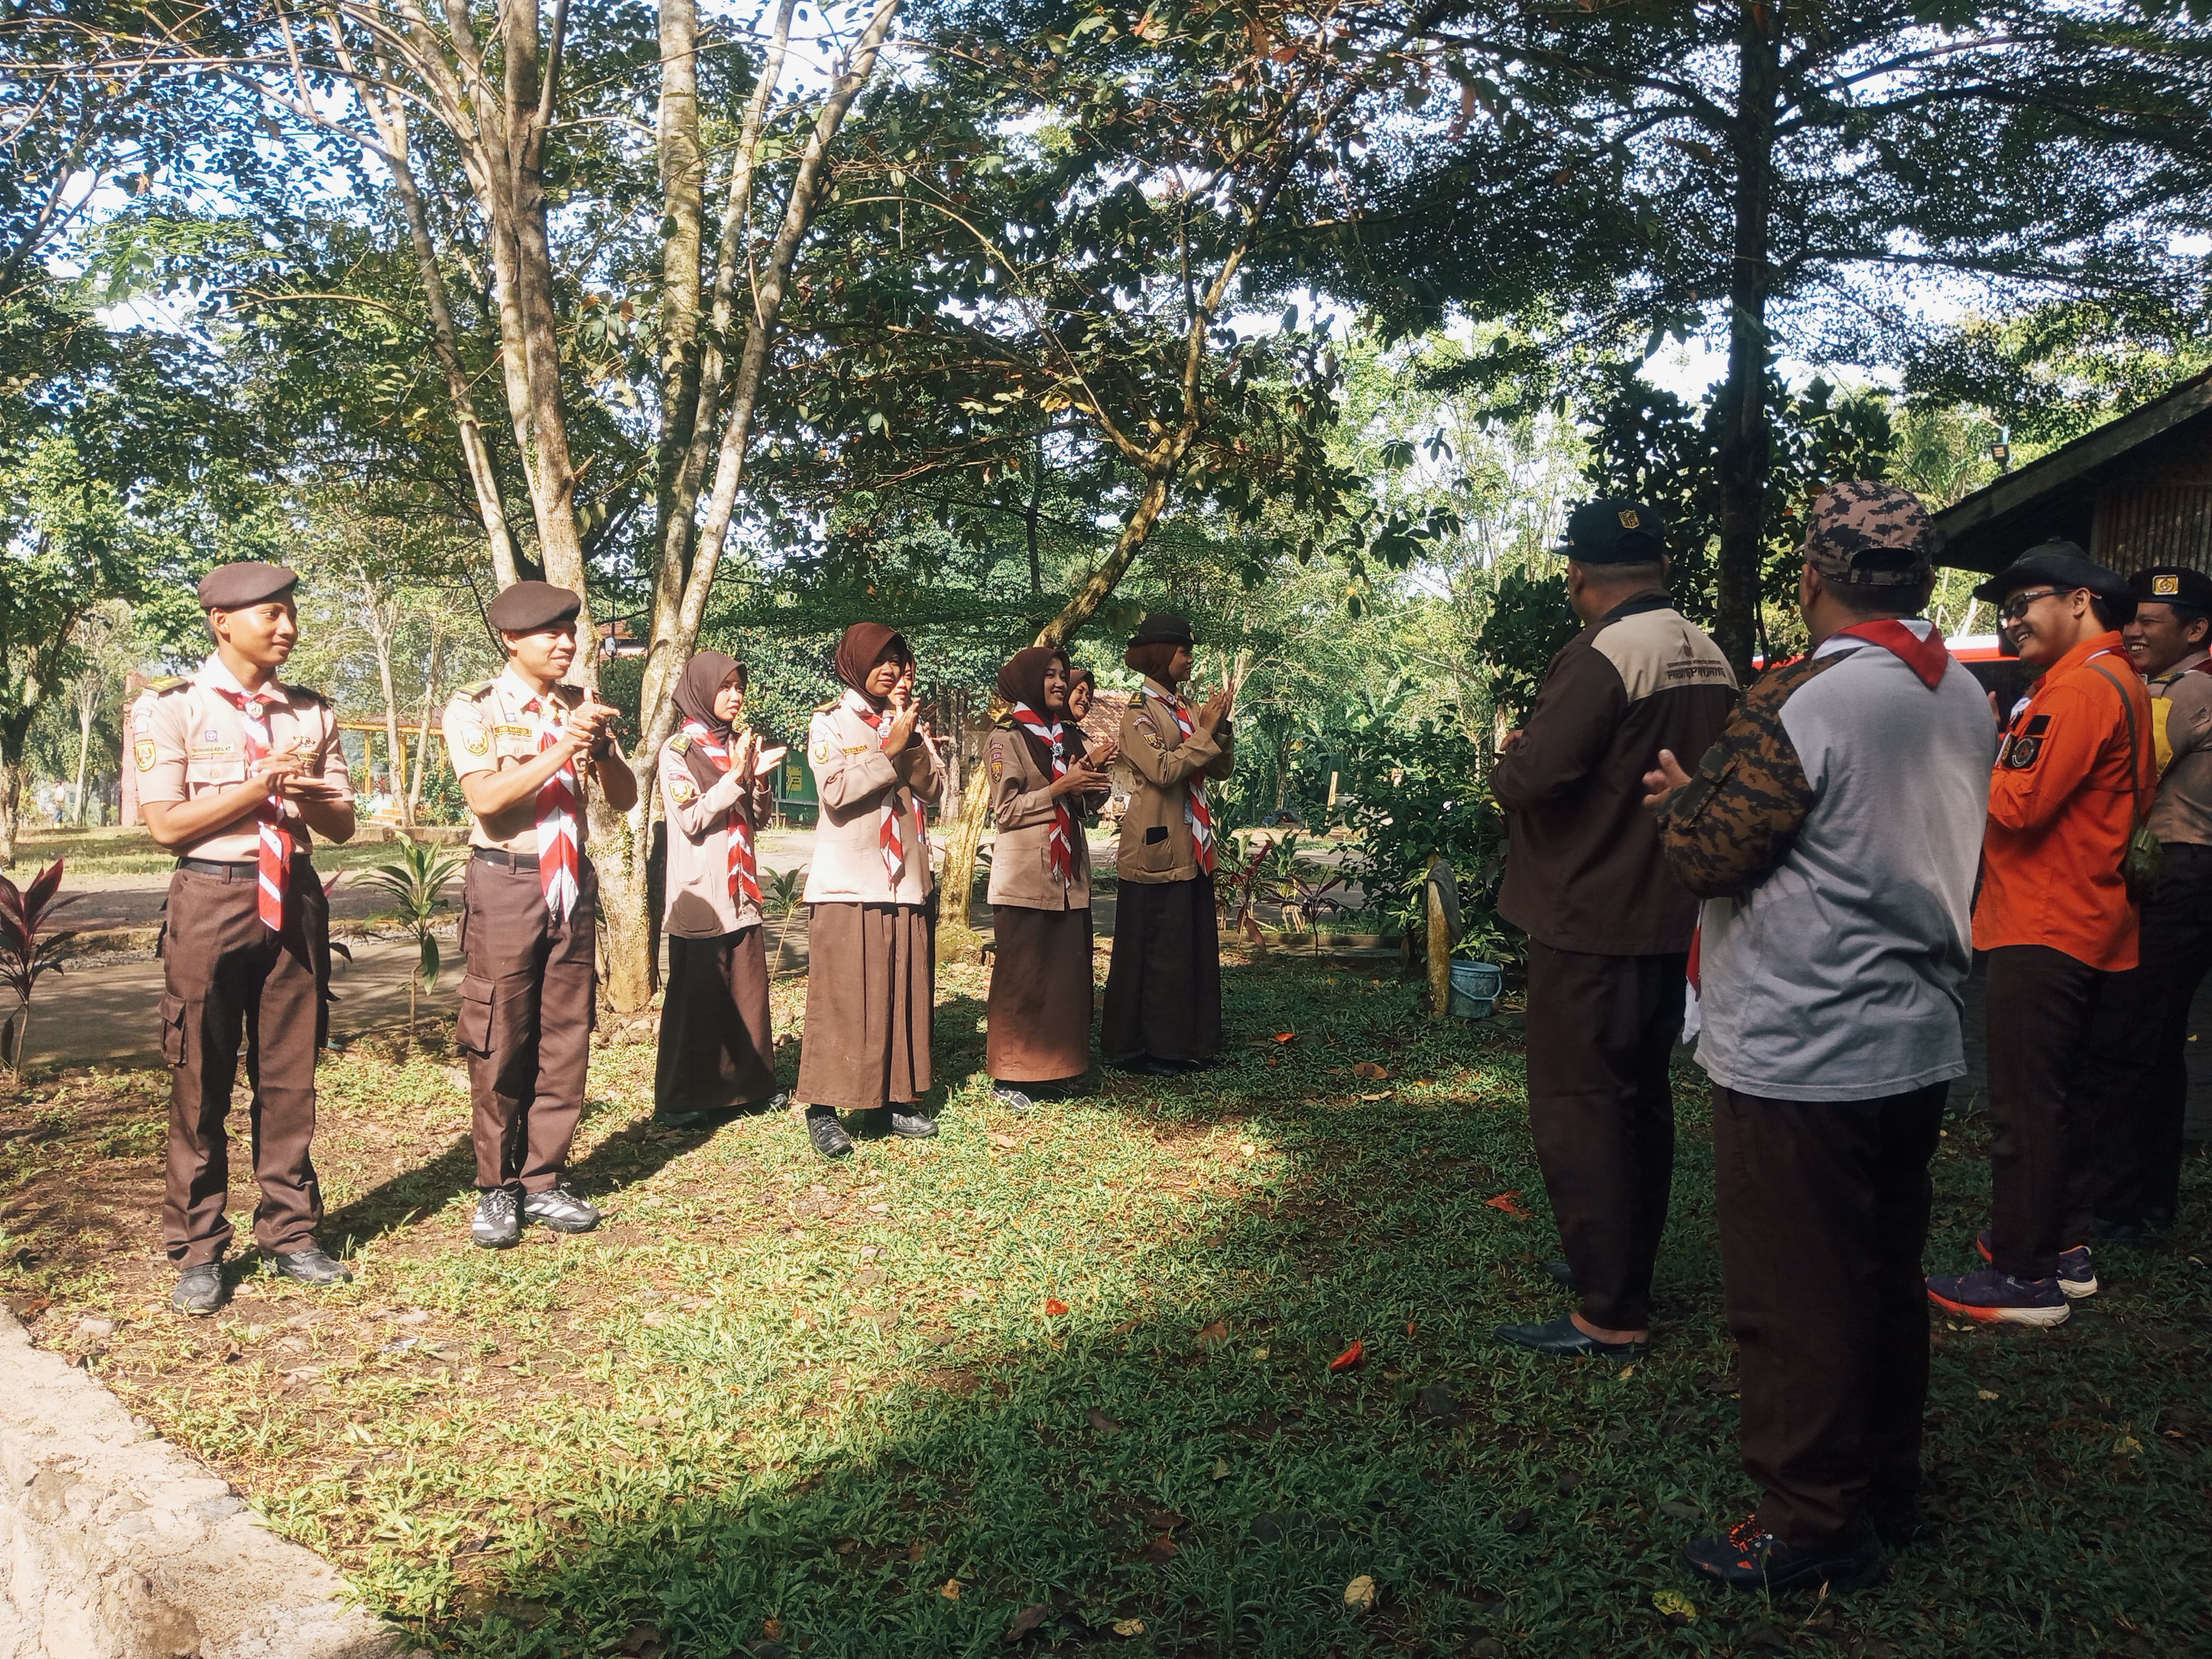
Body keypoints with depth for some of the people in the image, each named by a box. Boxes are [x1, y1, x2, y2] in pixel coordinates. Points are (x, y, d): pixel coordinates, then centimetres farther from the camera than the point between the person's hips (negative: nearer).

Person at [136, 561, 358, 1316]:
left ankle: (289, 1234, 21)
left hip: (294, 900, 4)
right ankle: (198, 1252, 14)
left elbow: (343, 824, 10)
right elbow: (167, 824, -8)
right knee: (201, 1085, 2)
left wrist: (307, 794, -11)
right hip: (210, 900, -3)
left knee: (290, 1080, 9)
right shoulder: (170, 707, -2)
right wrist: (259, 786, -15)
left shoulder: (312, 713, 9)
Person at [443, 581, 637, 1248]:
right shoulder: (474, 708, -3)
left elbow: (625, 799, 4)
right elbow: (486, 798, -16)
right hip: (505, 885, -4)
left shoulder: (583, 707, 10)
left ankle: (544, 1182, 15)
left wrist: (602, 750, -16)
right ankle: (497, 1189, 11)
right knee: (501, 1043, -2)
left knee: (566, 1039, 5)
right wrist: (561, 751, -23)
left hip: (572, 886, 4)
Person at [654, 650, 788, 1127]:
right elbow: (691, 819, -14)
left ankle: (746, 1083, 18)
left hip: (740, 893, 6)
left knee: (747, 992, 8)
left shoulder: (737, 745, 13)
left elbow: (758, 819, 13)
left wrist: (759, 779, -4)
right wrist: (735, 777, -18)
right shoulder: (678, 750, -5)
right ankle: (681, 1097, 6)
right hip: (699, 895, -6)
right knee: (696, 996, -2)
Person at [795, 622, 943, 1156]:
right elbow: (837, 791, -15)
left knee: (902, 993, 7)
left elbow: (933, 787, 3)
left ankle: (893, 1099, 15)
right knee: (841, 997, -5)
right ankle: (823, 1110, -1)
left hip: (905, 881, 5)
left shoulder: (909, 722, 15)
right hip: (847, 884, -5)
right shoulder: (830, 721, -1)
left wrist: (911, 741, -10)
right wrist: (890, 749, -14)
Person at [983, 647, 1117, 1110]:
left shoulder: (1068, 735, 14)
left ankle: (1062, 1062, 15)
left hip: (1069, 876, 6)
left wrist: (1092, 773, -2)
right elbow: (1006, 810, -10)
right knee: (1021, 977, -3)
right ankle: (1008, 1075, 4)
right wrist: (1061, 786, -18)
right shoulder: (1007, 738, -5)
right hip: (1025, 877, -6)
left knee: (1069, 972, 5)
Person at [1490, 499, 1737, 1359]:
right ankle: (1626, 1271, 31)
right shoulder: (1711, 662, 8)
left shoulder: (1600, 658, -19)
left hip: (1591, 924, -9)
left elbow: (1533, 778, -24)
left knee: (1577, 1109, -1)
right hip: (1673, 920, 9)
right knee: (1643, 1099, 18)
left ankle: (1611, 1314, 3)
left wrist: (1509, 757, -4)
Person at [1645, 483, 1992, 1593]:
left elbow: (1708, 854, -18)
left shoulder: (1803, 703, -19)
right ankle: (1887, 1484, 35)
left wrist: (1684, 796, 3)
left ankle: (1813, 1525, 16)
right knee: (1886, 1278, 20)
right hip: (1917, 1044, 9)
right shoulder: (1965, 699, 7)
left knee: (1792, 1301, 4)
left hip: (1801, 1058, -8)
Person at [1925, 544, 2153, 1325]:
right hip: (2085, 927, 11)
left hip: (2044, 933, -11)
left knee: (2026, 1105, -4)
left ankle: (2026, 1276, 2)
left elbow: (2019, 804, -23)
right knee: (2057, 1096, 18)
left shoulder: (2081, 686, -17)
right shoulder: (2121, 681, 16)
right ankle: (2065, 1247, 27)